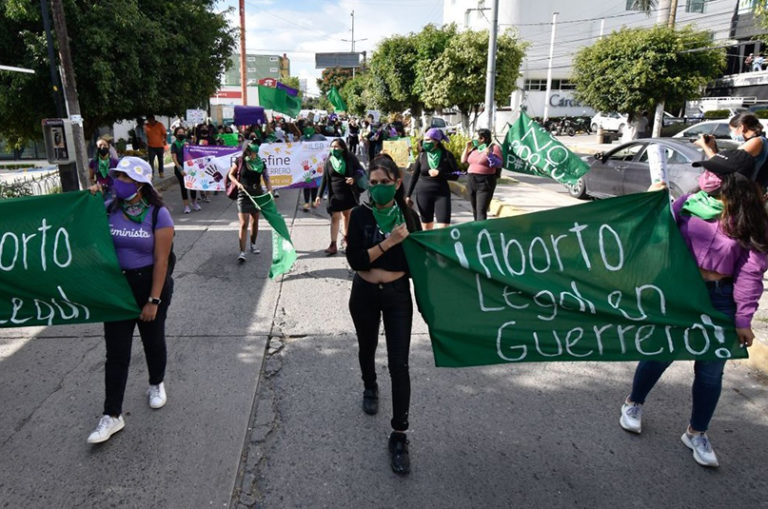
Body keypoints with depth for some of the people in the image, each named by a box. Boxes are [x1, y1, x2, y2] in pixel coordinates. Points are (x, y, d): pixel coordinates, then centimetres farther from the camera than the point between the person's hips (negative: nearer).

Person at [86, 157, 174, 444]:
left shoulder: (158, 214, -13)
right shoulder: (109, 209, -2)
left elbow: (161, 260, -14)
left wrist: (154, 300, -16)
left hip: (149, 283, -2)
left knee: (153, 340, 16)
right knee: (116, 352, 4)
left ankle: (156, 384, 43)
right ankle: (112, 416, 12)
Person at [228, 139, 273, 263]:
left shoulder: (261, 163, 1)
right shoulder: (240, 161, -5)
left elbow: (266, 179, -1)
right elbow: (231, 174, 6)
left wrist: (270, 192, -15)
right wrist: (238, 183, -12)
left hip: (257, 195, 3)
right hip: (243, 195, -3)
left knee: (255, 222, 15)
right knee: (243, 224, -10)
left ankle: (253, 244, 35)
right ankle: (242, 252, -9)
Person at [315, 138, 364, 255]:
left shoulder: (350, 158, -7)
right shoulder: (328, 161, -3)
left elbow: (361, 170, 0)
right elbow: (324, 179, -1)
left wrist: (354, 178, -21)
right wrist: (319, 195, -5)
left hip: (349, 193, 0)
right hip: (335, 194, 0)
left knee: (348, 215, 15)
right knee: (335, 218, -3)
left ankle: (346, 235, 38)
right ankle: (333, 245, -1)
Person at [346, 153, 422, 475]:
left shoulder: (408, 216, -5)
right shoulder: (360, 216, -8)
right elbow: (354, 260, -18)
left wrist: (407, 239, -20)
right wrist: (388, 243, -25)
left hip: (397, 295, -1)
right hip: (364, 294, 1)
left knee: (399, 365, -5)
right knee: (367, 347, 23)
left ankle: (399, 436, 5)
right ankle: (370, 388, 55)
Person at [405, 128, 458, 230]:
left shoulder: (447, 155, -3)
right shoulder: (422, 155, 2)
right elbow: (414, 176, 6)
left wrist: (439, 173, -16)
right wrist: (408, 195, 4)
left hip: (442, 194, -2)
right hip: (423, 193, 2)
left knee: (444, 227, -7)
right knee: (426, 228, 9)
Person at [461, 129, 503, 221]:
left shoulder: (494, 148, -6)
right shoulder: (475, 148, 13)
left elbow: (499, 165, -10)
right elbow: (463, 161, 16)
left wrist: (490, 155, -23)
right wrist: (467, 147, 7)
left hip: (485, 183, -7)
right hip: (472, 182, 7)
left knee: (481, 211, -15)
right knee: (475, 210, 14)